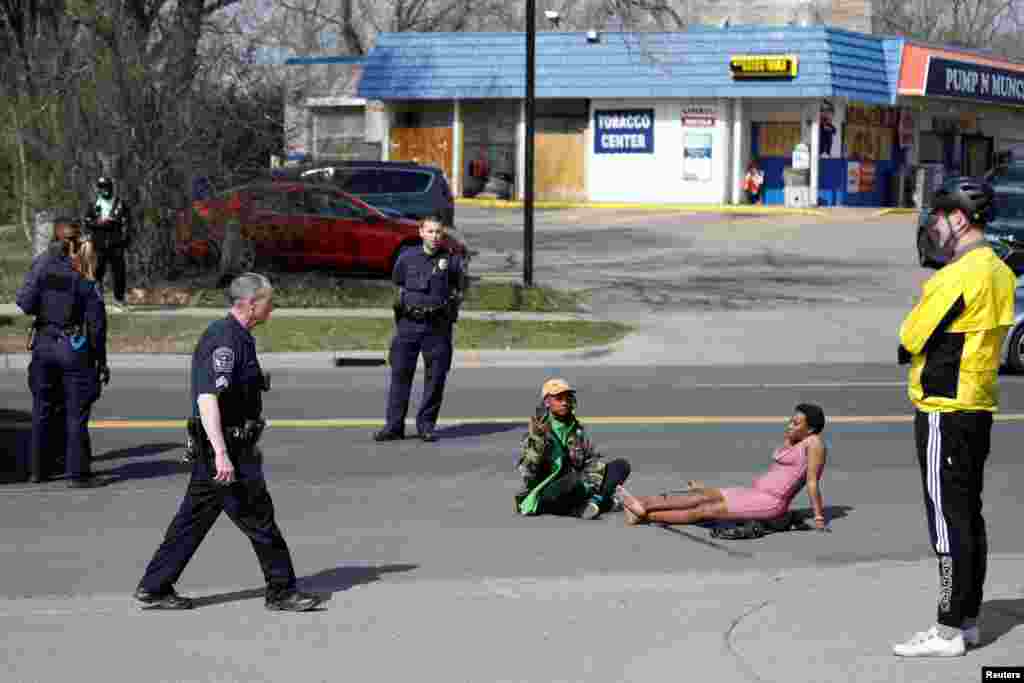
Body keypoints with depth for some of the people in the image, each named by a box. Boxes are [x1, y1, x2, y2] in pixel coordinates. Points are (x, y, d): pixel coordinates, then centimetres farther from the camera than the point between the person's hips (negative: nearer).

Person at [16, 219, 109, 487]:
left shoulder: (42, 266, -4)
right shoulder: (84, 278, -9)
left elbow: (25, 303, -9)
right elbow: (96, 323, -7)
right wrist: (101, 360, 1)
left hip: (44, 344, 3)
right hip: (74, 348, -3)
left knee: (42, 409, 15)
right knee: (76, 413, 2)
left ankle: (38, 468, 21)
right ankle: (78, 473, 3)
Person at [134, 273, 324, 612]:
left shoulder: (236, 336, 15)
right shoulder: (225, 339, -18)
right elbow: (207, 398, -27)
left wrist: (247, 446, 32)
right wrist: (221, 454, -32)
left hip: (230, 445, 10)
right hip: (225, 447, -10)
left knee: (192, 520, 12)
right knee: (259, 520, -1)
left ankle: (154, 589, 16)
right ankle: (282, 592, 8)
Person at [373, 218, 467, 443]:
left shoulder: (451, 260, 3)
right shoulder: (407, 257, 8)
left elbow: (460, 289, 13)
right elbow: (397, 285, 21)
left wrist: (449, 305, 1)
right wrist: (401, 302, 9)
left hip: (438, 327, -1)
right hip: (408, 323, 1)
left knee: (436, 376, 1)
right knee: (400, 373, -1)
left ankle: (426, 424, 12)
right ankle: (394, 426, 2)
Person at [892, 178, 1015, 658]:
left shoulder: (957, 276, -18)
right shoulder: (1000, 272, 11)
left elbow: (909, 341, -15)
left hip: (944, 410, -9)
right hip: (979, 406, 9)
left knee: (947, 519, -5)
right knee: (969, 515, 13)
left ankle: (949, 632, -2)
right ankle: (968, 620, 20)